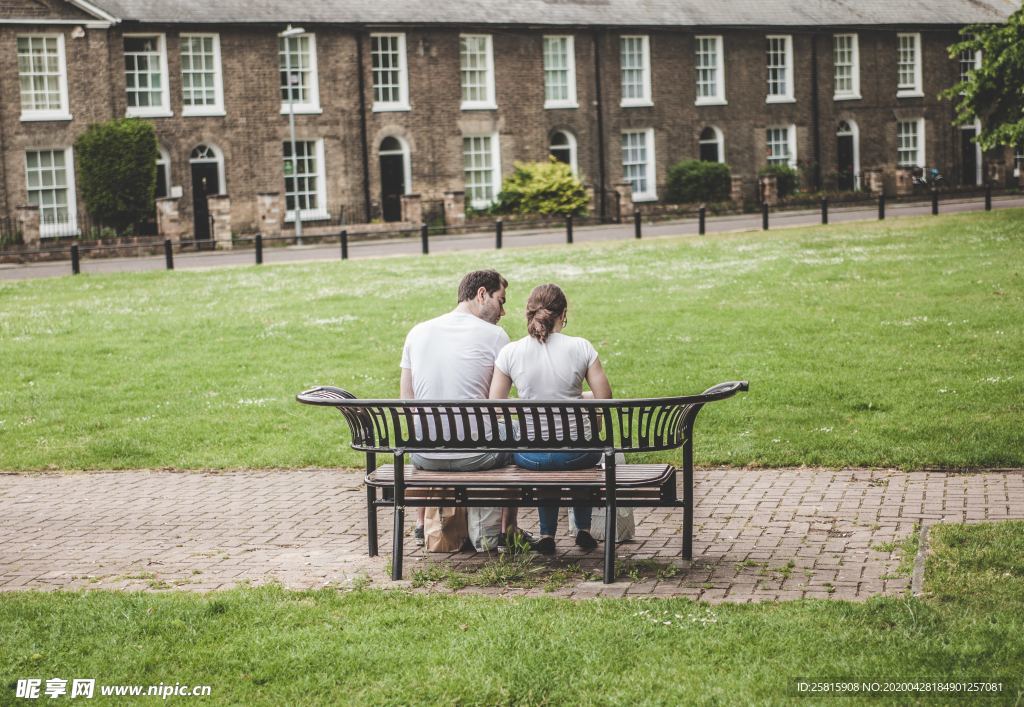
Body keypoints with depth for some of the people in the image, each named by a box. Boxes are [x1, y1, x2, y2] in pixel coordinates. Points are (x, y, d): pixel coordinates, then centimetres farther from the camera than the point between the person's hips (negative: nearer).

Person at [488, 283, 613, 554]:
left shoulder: (510, 352, -7)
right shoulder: (581, 348, -9)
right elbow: (604, 399, -5)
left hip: (530, 455, 1)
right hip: (576, 454, -1)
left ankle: (547, 535, 34)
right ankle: (584, 530, 40)